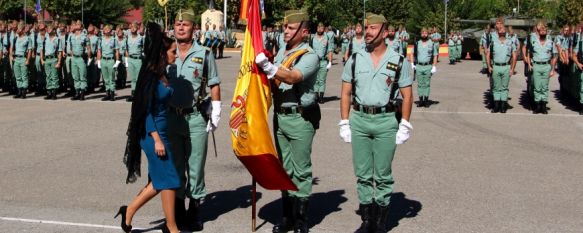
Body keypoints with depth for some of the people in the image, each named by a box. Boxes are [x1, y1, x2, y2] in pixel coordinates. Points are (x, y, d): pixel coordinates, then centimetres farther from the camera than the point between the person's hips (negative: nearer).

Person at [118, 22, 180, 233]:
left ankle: (129, 211, 25)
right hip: (153, 133, -9)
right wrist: (157, 140, -20)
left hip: (160, 131, 9)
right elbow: (146, 111, -18)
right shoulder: (151, 76, -17)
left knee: (160, 180, 15)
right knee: (169, 180, -1)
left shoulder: (161, 74, 9)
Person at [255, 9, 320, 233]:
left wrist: (269, 67, -42)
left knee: (301, 170, -1)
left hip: (300, 118, -7)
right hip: (279, 115, 7)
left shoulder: (310, 56, -12)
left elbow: (292, 77, -30)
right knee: (285, 168, 14)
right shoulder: (282, 51, 12)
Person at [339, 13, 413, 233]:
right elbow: (346, 93, 8)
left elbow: (407, 95, 1)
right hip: (359, 120, 3)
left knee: (383, 175, 4)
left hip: (386, 120, -2)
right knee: (362, 174, 8)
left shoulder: (399, 61, -1)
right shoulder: (355, 59, 5)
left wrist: (404, 126, -4)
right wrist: (344, 123, 3)